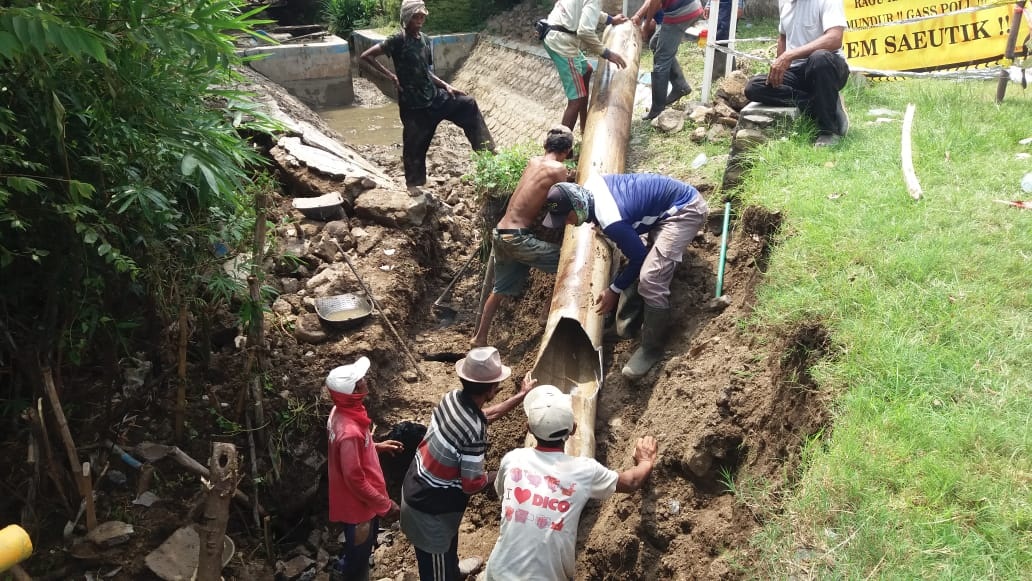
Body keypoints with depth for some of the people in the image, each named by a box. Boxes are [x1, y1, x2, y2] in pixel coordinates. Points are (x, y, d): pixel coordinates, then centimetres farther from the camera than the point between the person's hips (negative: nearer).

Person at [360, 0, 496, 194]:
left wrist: (446, 86, 5)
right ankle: (413, 183, 27)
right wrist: (391, 76, -16)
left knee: (468, 104, 1)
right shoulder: (398, 40, -14)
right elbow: (366, 56, -16)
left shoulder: (425, 40, 7)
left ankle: (485, 151, 6)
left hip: (435, 96, 6)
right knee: (415, 145, 6)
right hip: (413, 104, -6)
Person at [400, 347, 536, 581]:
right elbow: (471, 485, -24)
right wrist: (498, 474, -5)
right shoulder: (473, 432, -33)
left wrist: (520, 396, 15)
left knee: (446, 552, 33)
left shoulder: (453, 398, -9)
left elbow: (481, 415, 13)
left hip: (415, 490, 8)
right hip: (430, 510, -8)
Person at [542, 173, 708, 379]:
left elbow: (638, 258, -18)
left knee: (650, 279, -17)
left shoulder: (611, 221, -31)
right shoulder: (590, 184, -6)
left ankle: (652, 348, -3)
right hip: (677, 196, 11)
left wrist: (614, 290, -6)